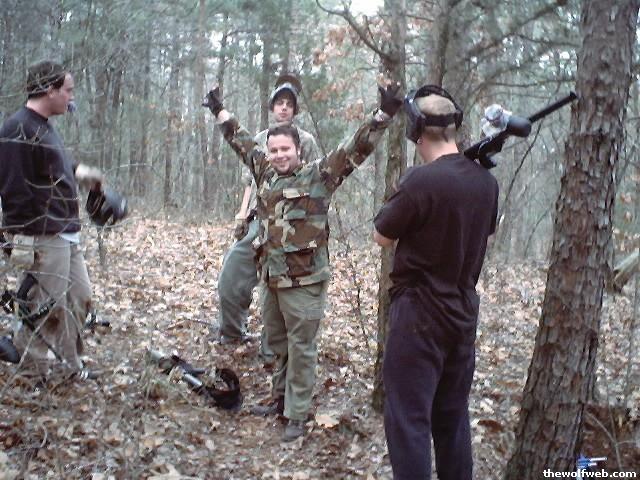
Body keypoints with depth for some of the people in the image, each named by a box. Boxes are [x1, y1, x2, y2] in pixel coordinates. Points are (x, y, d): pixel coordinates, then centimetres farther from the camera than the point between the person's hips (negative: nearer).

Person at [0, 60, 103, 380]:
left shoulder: (43, 127, 14)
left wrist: (79, 172, 12)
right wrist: (26, 241, -23)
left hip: (65, 235, 11)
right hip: (41, 238, -11)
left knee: (79, 298, 15)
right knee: (46, 307, -3)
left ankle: (69, 366, 27)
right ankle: (35, 370, 11)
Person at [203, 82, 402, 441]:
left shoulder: (319, 176, -7)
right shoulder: (265, 172, 9)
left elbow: (356, 149, -15)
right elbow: (242, 142, 25)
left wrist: (383, 115, -24)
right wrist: (221, 112, 33)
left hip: (304, 282, -6)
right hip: (272, 279, 6)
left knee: (301, 348, 0)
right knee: (278, 343, 20)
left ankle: (297, 414, 9)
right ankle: (280, 399, 36)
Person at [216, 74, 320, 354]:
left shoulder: (305, 141, 1)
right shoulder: (259, 140, 16)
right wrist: (243, 213, 10)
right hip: (257, 222, 5)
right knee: (230, 280, 6)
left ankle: (272, 349, 11)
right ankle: (232, 333, 27)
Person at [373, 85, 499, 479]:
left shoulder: (422, 181, -20)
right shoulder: (486, 181, 2)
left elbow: (382, 237, -8)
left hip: (420, 314, -7)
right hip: (464, 313, 7)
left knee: (409, 419, 0)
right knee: (453, 416, 18)